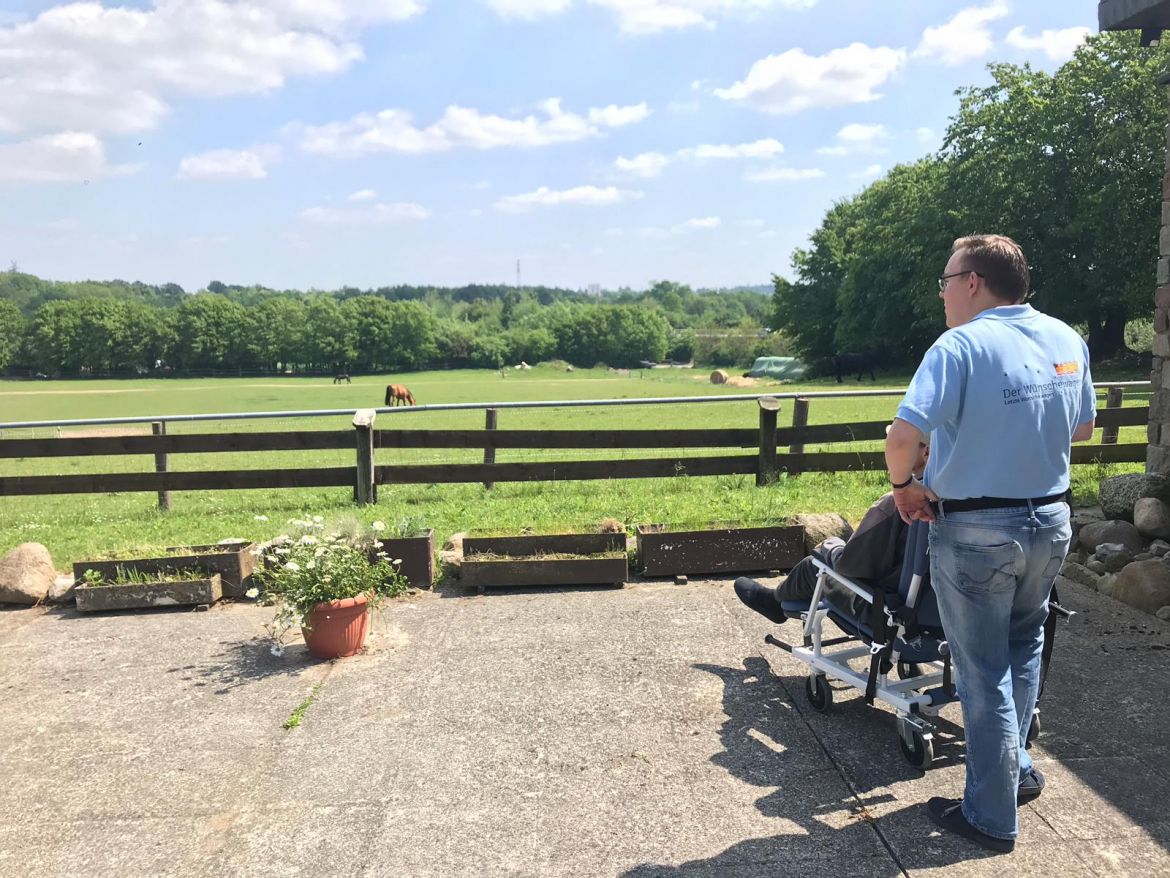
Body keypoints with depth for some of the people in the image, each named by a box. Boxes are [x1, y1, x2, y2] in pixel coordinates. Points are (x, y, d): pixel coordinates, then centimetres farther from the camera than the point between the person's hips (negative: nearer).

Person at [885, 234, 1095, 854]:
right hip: (1051, 522, 7)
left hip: (977, 532, -6)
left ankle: (991, 817, 21)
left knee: (984, 673, 7)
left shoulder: (960, 345, -18)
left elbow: (903, 436, -29)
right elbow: (1083, 428, 16)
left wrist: (903, 485, -10)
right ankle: (1016, 768, 39)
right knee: (1023, 645, 28)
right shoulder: (1068, 340, 3)